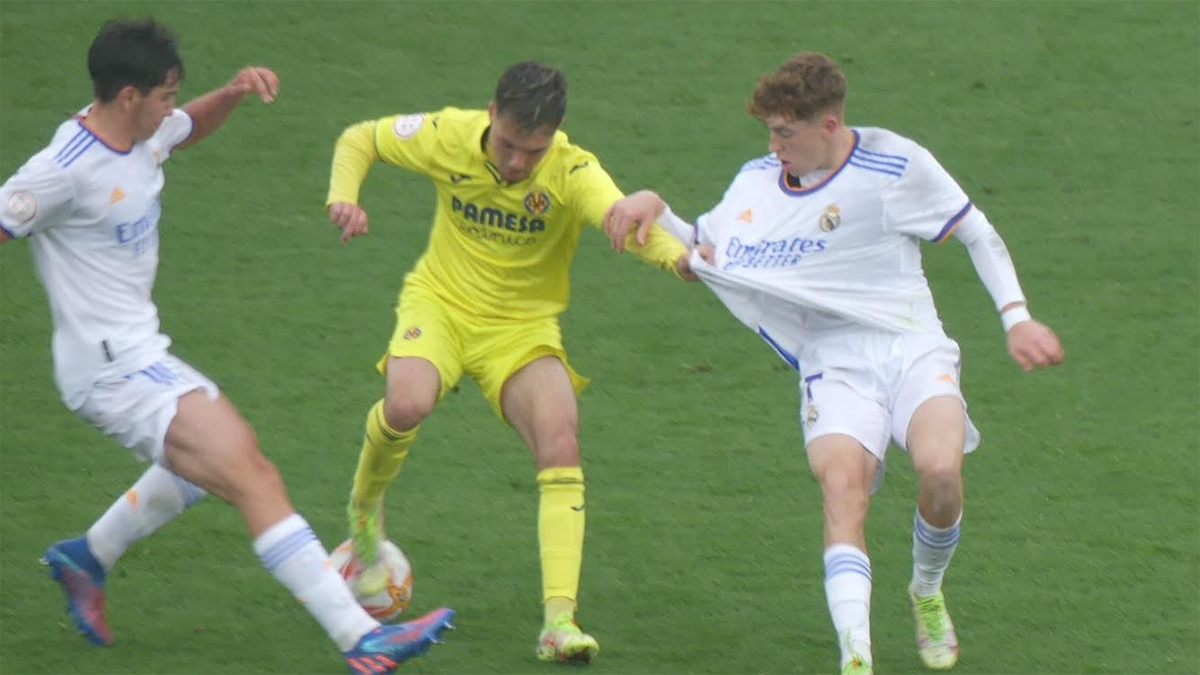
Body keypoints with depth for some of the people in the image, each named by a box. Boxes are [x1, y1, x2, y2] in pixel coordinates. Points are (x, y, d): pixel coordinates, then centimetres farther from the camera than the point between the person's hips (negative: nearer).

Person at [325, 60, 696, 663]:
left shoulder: (572, 172, -22)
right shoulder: (449, 137, -15)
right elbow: (359, 139, 2)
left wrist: (674, 254, -64)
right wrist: (343, 198, -17)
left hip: (523, 327, 0)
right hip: (441, 302, 0)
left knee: (561, 447, -22)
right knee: (407, 404, -31)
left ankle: (559, 620, -22)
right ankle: (364, 509, 4)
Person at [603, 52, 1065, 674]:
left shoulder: (894, 164, -3)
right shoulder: (756, 182, 9)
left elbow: (977, 233, 7)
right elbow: (700, 253, 21)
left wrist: (1016, 317, 0)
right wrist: (653, 206, 3)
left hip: (911, 348, -2)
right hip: (832, 362, 2)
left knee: (940, 467, -30)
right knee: (842, 487, -28)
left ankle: (927, 593, 4)